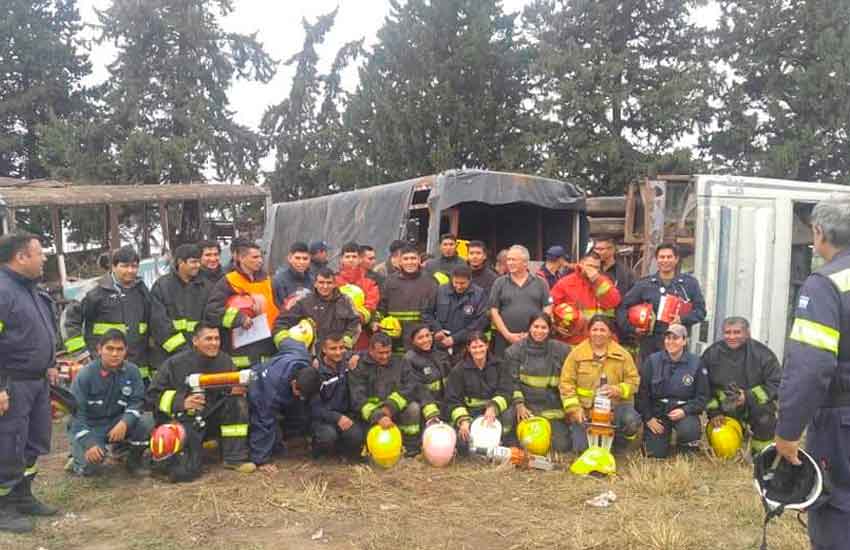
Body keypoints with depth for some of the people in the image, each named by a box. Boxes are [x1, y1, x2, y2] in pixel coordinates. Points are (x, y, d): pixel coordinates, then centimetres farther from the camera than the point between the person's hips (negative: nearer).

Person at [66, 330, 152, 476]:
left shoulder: (132, 371, -8)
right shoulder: (85, 375, -16)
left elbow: (137, 402, -8)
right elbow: (76, 412, -15)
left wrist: (124, 423, -29)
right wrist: (89, 444, -25)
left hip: (117, 424, 3)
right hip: (88, 426, -2)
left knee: (146, 422, -25)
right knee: (90, 465, -26)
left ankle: (134, 460, 2)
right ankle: (77, 454, 12)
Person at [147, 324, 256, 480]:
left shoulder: (225, 361, -2)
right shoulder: (175, 363, -11)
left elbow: (235, 388, 7)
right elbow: (153, 395, -8)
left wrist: (238, 389, -19)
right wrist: (181, 402, -23)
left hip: (212, 419, 4)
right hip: (183, 419, -3)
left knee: (238, 401, -22)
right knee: (183, 472, -21)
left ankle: (235, 457, -13)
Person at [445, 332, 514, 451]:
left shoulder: (499, 366, 7)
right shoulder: (458, 371, 3)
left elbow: (504, 393, -4)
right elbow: (453, 401, -1)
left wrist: (493, 408, -25)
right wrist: (463, 420, -19)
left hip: (495, 413, 1)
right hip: (469, 413, -1)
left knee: (509, 415, -32)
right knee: (463, 443, -28)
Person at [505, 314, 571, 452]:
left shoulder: (561, 350, 3)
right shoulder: (516, 350, 2)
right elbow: (513, 380, 0)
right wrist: (518, 403, -11)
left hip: (553, 408, 1)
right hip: (527, 407, -1)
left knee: (561, 446, -8)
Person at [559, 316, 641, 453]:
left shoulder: (622, 354, 4)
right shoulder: (577, 353, 0)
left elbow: (633, 380, 2)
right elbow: (566, 383, -2)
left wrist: (617, 390, -18)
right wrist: (574, 408, -11)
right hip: (584, 407, -1)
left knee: (631, 421, -29)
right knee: (582, 447, -13)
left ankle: (617, 441, 5)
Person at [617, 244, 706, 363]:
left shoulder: (689, 283, 8)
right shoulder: (644, 284, 8)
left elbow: (700, 310, 4)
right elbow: (623, 307, 8)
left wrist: (683, 319, -13)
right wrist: (632, 329, -3)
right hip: (650, 344, 1)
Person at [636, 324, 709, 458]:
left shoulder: (695, 363, -4)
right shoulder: (652, 361, -4)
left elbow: (702, 396, -2)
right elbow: (642, 392, 0)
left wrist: (685, 411, -17)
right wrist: (648, 418, -7)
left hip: (683, 411, -1)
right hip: (657, 411, 1)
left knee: (689, 431, -33)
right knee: (656, 453, -11)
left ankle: (687, 447, 4)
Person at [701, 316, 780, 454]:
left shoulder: (762, 353, -14)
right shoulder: (711, 353, -4)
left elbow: (776, 383, -16)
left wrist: (749, 397, -26)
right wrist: (713, 410, -6)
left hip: (757, 405, -3)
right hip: (725, 408, 3)